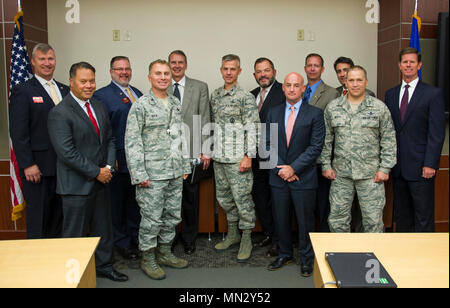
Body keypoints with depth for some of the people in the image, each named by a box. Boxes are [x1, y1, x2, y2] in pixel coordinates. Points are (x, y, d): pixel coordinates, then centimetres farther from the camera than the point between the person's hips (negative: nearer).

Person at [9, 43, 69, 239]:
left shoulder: (65, 90, 13)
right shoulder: (22, 91, -5)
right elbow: (18, 133, -10)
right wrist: (27, 165, -15)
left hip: (63, 166, 6)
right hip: (37, 168, -5)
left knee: (59, 215, 14)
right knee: (38, 218, 4)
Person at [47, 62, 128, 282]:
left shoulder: (99, 107, 10)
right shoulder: (59, 113, -14)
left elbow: (109, 139, 13)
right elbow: (67, 152, -19)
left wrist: (108, 166, -3)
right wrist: (96, 172, -16)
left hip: (101, 181, 7)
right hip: (76, 185, -7)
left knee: (103, 228, 17)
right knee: (75, 233, 5)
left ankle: (104, 266, 34)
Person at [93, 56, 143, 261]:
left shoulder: (137, 93, 15)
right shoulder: (102, 95, -6)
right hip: (119, 160, -6)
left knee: (136, 201, 17)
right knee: (117, 203, 6)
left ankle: (135, 238, 31)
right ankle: (122, 243, 20)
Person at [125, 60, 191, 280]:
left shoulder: (176, 104, 12)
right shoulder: (141, 106, -7)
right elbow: (132, 142, -10)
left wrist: (185, 166, 13)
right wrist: (139, 174, -15)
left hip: (175, 174, 6)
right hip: (152, 175, -6)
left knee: (172, 216, 14)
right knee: (151, 218, 1)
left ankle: (164, 253, 30)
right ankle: (148, 259, 17)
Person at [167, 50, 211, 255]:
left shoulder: (200, 88, 5)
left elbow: (205, 120, 1)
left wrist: (205, 151, -5)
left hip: (191, 150, -1)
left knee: (190, 198, 7)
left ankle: (189, 239, 22)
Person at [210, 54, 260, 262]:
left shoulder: (246, 97, -8)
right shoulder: (215, 95, 11)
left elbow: (252, 129, -12)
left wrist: (248, 156, -17)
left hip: (237, 158, -7)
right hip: (218, 157, 7)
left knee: (242, 198, -1)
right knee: (223, 196, 15)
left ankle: (246, 240, 13)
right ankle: (232, 234, 30)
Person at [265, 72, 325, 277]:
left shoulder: (315, 113, -3)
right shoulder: (273, 113, 8)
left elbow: (316, 146, -9)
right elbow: (269, 143, 7)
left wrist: (294, 168, -14)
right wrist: (280, 168, -7)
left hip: (303, 178, -3)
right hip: (279, 176, 3)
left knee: (305, 220, 7)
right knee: (280, 219, 12)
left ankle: (306, 258, 24)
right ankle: (285, 254, 30)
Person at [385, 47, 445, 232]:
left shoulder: (433, 94, -2)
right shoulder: (391, 94, 12)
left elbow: (437, 133, -7)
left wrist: (430, 164, -13)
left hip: (420, 167, -4)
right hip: (398, 166, 5)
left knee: (423, 217, 0)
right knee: (401, 215, 13)